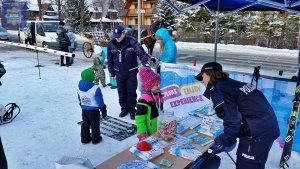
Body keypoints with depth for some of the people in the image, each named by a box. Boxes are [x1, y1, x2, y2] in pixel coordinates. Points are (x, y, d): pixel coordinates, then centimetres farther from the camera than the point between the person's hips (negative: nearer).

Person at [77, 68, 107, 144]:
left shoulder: (79, 87, -3)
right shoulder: (95, 88, -23)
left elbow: (79, 99, 10)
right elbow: (100, 101, -17)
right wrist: (103, 110, -6)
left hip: (84, 109, 6)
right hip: (94, 110, -6)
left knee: (85, 124, 19)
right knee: (95, 125, 11)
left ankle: (84, 139, 29)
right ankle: (95, 139, 23)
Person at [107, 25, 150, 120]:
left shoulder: (132, 42, -15)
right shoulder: (111, 44, -4)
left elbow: (141, 53, -18)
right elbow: (110, 60, 5)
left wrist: (145, 63, -35)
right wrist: (112, 73, 8)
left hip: (131, 72, -3)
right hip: (119, 73, 3)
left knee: (131, 92, 5)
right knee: (121, 92, 13)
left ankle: (132, 110, 22)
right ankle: (124, 108, 31)